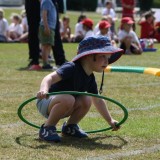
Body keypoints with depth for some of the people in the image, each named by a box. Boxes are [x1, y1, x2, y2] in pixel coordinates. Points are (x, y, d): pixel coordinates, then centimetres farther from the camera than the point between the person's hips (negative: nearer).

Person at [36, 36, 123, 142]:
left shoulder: (90, 79, 4)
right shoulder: (71, 68, -22)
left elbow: (98, 101, 17)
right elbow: (50, 77, -34)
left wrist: (110, 120, 19)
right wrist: (44, 90, -56)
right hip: (45, 102, -7)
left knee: (86, 100, -14)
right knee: (68, 99, -35)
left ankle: (69, 126, 7)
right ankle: (47, 128, -19)